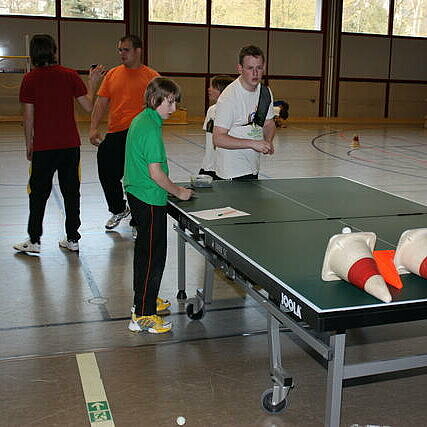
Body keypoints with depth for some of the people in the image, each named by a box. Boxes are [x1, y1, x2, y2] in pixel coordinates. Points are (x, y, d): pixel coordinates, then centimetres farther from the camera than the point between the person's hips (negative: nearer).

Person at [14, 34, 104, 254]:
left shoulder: (30, 79, -4)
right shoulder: (70, 75, -2)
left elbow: (28, 116, -4)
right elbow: (88, 106, -1)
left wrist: (29, 145, 6)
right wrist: (92, 83, 15)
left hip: (43, 147, -1)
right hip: (70, 145, 1)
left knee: (38, 193, 10)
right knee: (71, 191, 11)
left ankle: (34, 240, 16)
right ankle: (72, 239, 18)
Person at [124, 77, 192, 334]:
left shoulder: (140, 120, 11)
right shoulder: (151, 129, -20)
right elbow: (155, 172, -23)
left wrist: (172, 189, 20)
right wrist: (178, 192, -10)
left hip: (137, 195, 11)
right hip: (150, 201, -11)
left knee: (145, 250, 21)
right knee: (154, 256, -4)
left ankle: (145, 299, 36)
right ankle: (143, 316, 3)